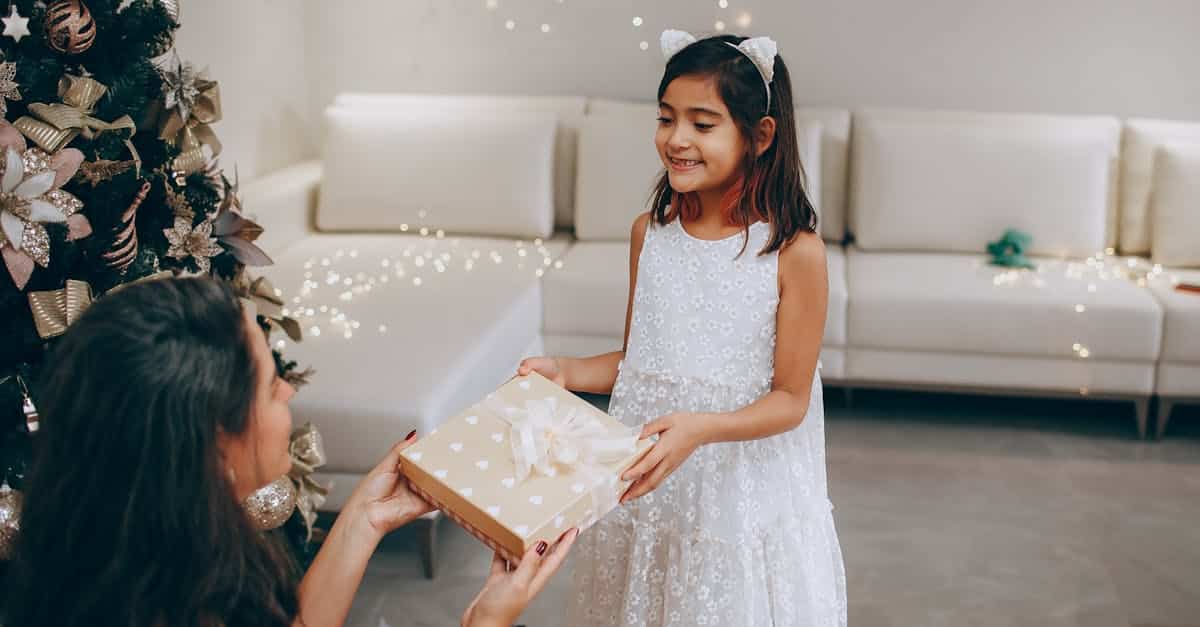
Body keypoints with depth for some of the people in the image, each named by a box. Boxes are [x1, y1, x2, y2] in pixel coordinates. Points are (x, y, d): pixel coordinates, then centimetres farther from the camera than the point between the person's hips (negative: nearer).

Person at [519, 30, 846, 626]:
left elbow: (790, 399, -12)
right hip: (648, 486, 4)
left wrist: (700, 429, -28)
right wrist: (566, 372, -8)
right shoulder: (650, 231, 0)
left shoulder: (794, 251, -16)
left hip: (744, 493, -4)